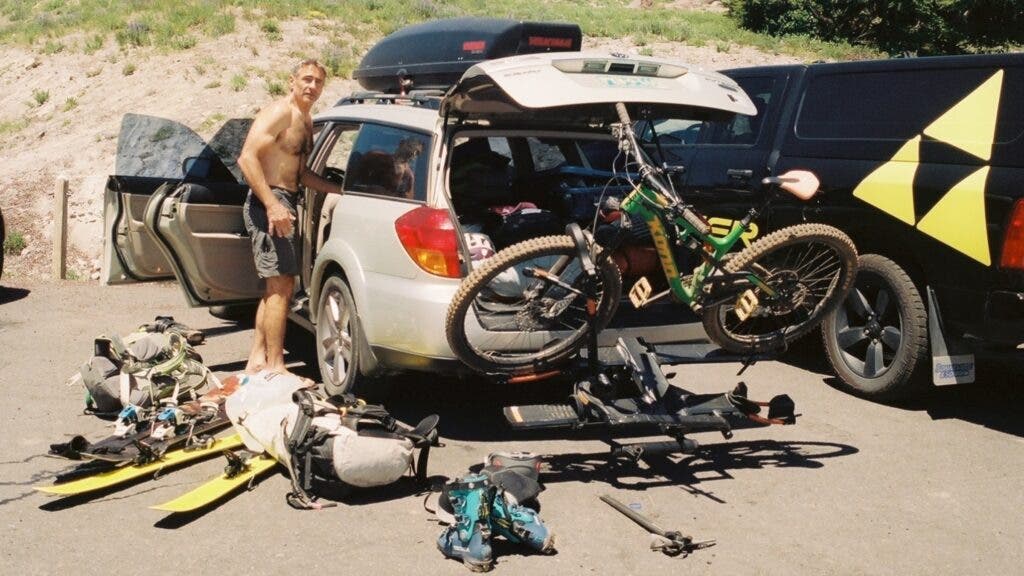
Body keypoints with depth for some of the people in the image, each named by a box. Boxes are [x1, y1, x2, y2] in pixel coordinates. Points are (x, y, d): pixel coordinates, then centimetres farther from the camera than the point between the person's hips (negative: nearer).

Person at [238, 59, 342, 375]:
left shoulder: (306, 121, 18)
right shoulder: (279, 113, -12)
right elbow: (247, 158, -21)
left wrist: (337, 190, 15)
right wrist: (273, 204, -28)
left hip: (285, 202, 10)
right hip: (269, 203, -10)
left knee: (275, 286, 15)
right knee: (282, 285, -10)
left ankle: (257, 359, 23)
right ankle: (274, 366, -5)